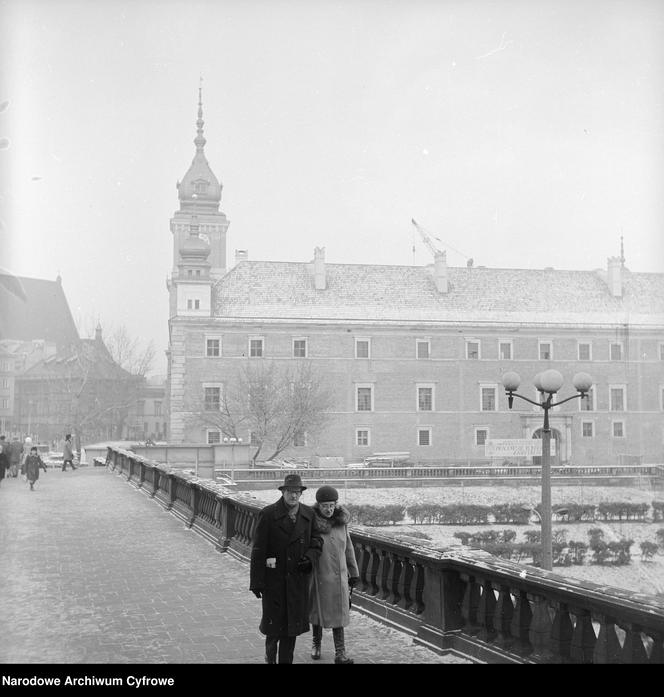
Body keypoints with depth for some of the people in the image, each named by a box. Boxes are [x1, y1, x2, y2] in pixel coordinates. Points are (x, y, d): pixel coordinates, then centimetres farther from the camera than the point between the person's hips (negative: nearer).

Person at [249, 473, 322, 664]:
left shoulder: (308, 514, 2)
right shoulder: (268, 514, -9)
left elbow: (316, 540, 14)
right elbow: (258, 550, -9)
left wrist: (310, 556, -8)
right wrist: (256, 582, -11)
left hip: (298, 578, 3)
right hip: (274, 578, -3)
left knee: (292, 624, 6)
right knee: (274, 621, 4)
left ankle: (286, 659, 19)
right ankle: (270, 651, 34)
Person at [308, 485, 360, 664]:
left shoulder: (341, 521, -4)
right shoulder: (310, 522, -15)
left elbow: (348, 547, 6)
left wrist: (354, 572, 9)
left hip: (338, 574, 2)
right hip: (318, 574, -2)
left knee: (338, 613, 0)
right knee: (318, 609, 14)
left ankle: (340, 654, 1)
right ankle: (316, 642, 37)